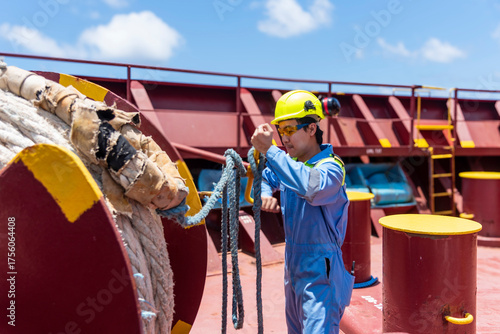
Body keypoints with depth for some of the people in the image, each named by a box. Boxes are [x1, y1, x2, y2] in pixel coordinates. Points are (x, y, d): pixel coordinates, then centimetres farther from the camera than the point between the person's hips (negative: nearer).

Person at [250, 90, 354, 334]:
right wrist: (265, 194, -1)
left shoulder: (330, 167, -20)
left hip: (319, 271, -8)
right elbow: (265, 176, 22)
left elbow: (312, 187, -43)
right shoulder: (289, 163, 2)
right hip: (293, 266, 8)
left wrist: (269, 150, -39)